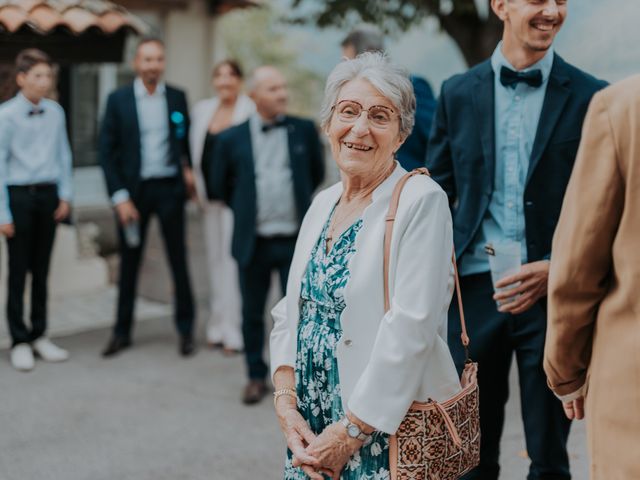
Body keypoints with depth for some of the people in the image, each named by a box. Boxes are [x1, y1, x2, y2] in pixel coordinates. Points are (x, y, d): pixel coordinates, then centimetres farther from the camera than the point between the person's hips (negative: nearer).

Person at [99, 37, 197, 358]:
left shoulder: (177, 97, 3)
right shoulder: (118, 100, -2)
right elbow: (106, 151, -3)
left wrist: (188, 169, -5)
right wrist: (119, 197, -9)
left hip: (169, 188, 1)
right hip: (133, 190, -1)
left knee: (178, 260, 6)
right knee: (129, 262, 9)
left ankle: (186, 330, 16)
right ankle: (122, 331, 20)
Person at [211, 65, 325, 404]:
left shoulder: (305, 130, 1)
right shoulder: (231, 139, -2)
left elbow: (317, 173, 15)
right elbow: (220, 185, 10)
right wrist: (246, 211, 12)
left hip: (296, 240, 0)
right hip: (253, 242, 0)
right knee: (252, 313, 10)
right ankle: (256, 376, 25)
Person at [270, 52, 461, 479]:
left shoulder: (421, 201, -13)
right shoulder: (323, 204, 9)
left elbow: (410, 329, -20)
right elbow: (290, 313, 8)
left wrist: (350, 433, -18)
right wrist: (287, 405, -5)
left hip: (388, 437, -6)